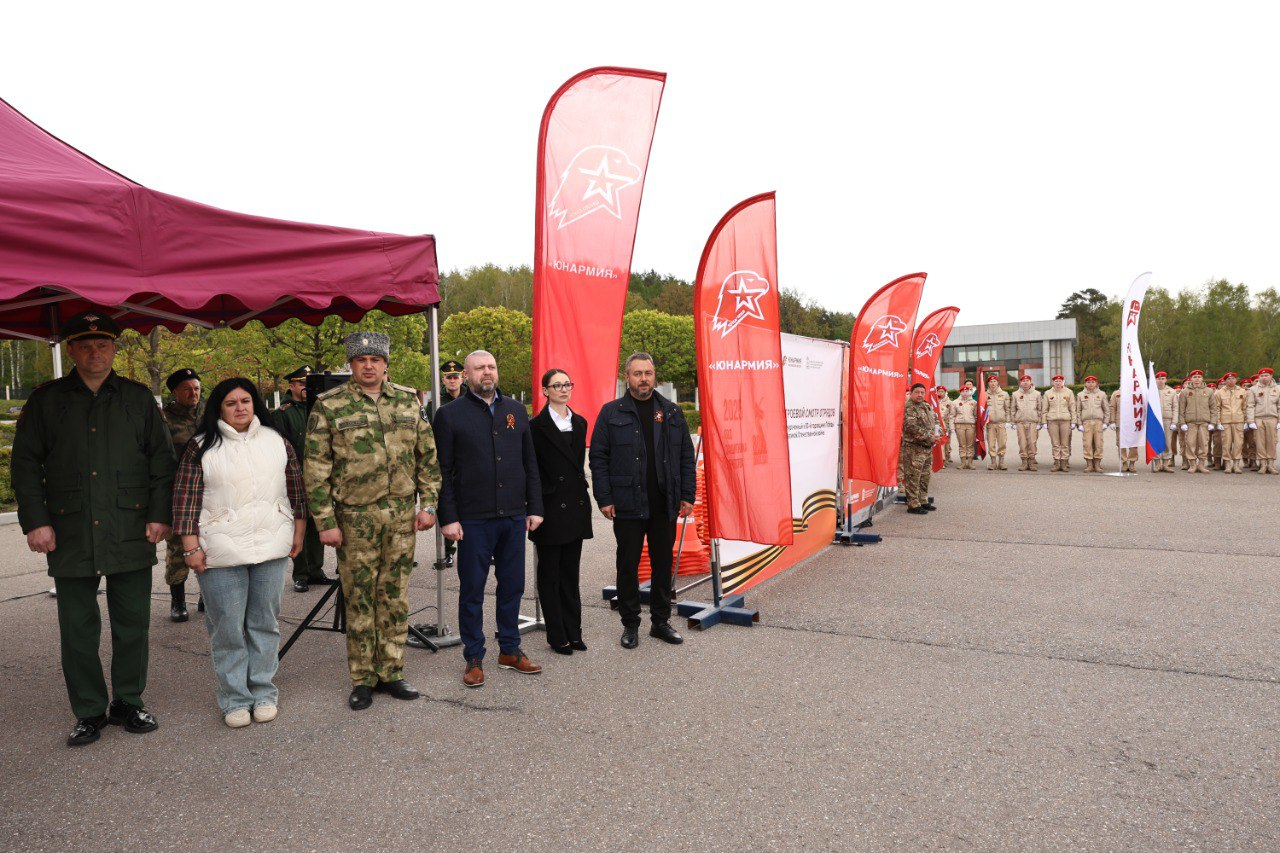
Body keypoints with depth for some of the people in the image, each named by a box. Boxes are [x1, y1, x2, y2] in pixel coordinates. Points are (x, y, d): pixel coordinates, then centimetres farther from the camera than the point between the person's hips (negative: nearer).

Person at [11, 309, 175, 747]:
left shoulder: (139, 398, 8)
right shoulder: (46, 401, 7)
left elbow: (162, 459, 7)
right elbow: (25, 464, 6)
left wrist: (160, 514, -1)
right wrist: (35, 520, -3)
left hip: (131, 534, 0)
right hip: (70, 536, 0)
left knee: (132, 624, 7)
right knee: (78, 629, 6)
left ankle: (128, 702, 22)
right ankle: (89, 712, 19)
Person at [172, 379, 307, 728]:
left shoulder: (276, 441, 7)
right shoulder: (200, 447, 0)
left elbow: (295, 487, 11)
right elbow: (186, 498, -3)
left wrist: (299, 530, 7)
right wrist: (191, 546, -7)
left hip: (271, 548, 2)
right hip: (221, 552, -2)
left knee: (265, 622, 9)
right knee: (228, 627, 4)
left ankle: (263, 692, 22)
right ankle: (235, 699, 17)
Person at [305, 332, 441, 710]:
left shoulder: (408, 401, 7)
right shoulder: (328, 407, -2)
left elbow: (427, 456, 10)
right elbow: (315, 469, -3)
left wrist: (427, 504, 4)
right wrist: (325, 522, -7)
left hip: (402, 515, 3)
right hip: (354, 518, -3)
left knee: (396, 596, 10)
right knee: (360, 599, 4)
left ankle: (391, 672, 22)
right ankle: (362, 679, 17)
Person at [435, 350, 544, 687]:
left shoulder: (516, 410, 10)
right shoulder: (450, 414, -1)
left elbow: (530, 463, 12)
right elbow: (442, 471, -3)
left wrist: (535, 507, 7)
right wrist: (448, 518, -9)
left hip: (514, 517, 4)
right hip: (473, 520, -4)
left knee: (512, 586, 12)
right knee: (472, 590, 5)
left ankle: (510, 650, 27)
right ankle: (474, 659, 19)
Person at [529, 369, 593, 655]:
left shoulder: (579, 423, 11)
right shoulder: (537, 426, -7)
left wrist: (583, 496, 13)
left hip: (576, 506, 6)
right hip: (551, 508, -5)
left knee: (570, 572, 13)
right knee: (550, 574, 6)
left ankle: (573, 632, 21)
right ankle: (557, 636, 14)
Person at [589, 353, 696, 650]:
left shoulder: (672, 412, 9)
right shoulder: (611, 412, 1)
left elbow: (687, 457, 10)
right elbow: (598, 458, -1)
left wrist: (688, 496, 3)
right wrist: (604, 498, -8)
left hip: (665, 505, 3)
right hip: (627, 505, -2)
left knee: (663, 564, 11)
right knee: (628, 566, 6)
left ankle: (661, 621, 25)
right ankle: (630, 624, 19)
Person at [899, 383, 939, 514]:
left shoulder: (927, 406, 15)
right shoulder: (908, 408, -14)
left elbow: (935, 420, 24)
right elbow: (912, 427, -23)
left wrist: (937, 433, 3)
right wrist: (929, 437, -19)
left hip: (928, 448, 9)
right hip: (914, 448, -9)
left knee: (924, 477, 18)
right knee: (913, 478, -6)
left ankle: (923, 501, 29)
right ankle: (913, 505, -2)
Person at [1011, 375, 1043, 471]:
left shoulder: (1036, 394, 8)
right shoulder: (1015, 394, 10)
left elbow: (1040, 409, 10)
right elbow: (1012, 409, 13)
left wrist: (1040, 422, 4)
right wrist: (1013, 421, 5)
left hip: (1033, 422, -1)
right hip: (1020, 422, 1)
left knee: (1032, 442, -5)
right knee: (1022, 443, -2)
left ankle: (1032, 462, 3)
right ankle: (1024, 462, 4)